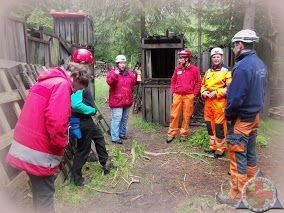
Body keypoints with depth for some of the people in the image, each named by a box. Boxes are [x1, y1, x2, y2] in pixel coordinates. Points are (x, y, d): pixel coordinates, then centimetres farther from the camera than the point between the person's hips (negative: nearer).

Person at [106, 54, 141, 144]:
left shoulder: (129, 72, 13)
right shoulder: (112, 72, -5)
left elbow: (133, 82, 16)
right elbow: (109, 82, -20)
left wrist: (137, 75, 0)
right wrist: (115, 75, -34)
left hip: (127, 100, 7)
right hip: (117, 101, -7)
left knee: (124, 118, 16)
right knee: (116, 119, -8)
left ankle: (122, 134, 31)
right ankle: (115, 137, -2)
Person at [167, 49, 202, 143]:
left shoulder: (194, 69, -1)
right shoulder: (177, 69, 7)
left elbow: (198, 82, 2)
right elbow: (173, 81, 16)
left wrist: (194, 94, -2)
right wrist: (173, 92, 6)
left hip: (189, 96, -2)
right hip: (177, 95, 2)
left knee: (186, 116, 5)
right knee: (174, 115, 2)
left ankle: (184, 134, 18)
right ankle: (171, 134, 11)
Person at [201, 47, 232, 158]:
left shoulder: (226, 71, -3)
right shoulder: (208, 72, 17)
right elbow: (203, 84, 21)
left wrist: (216, 92, -17)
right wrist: (203, 92, 0)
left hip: (219, 101, -6)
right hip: (208, 101, 7)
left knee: (219, 124, -4)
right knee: (209, 123, 11)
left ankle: (221, 148, 10)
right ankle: (213, 145, 25)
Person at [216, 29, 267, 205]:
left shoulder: (243, 66, -21)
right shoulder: (260, 64, 8)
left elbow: (236, 97, -24)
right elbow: (259, 91, 14)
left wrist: (228, 115, -10)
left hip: (241, 119, -9)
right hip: (255, 116, 9)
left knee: (238, 156, 1)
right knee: (250, 153, 19)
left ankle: (236, 195, 13)